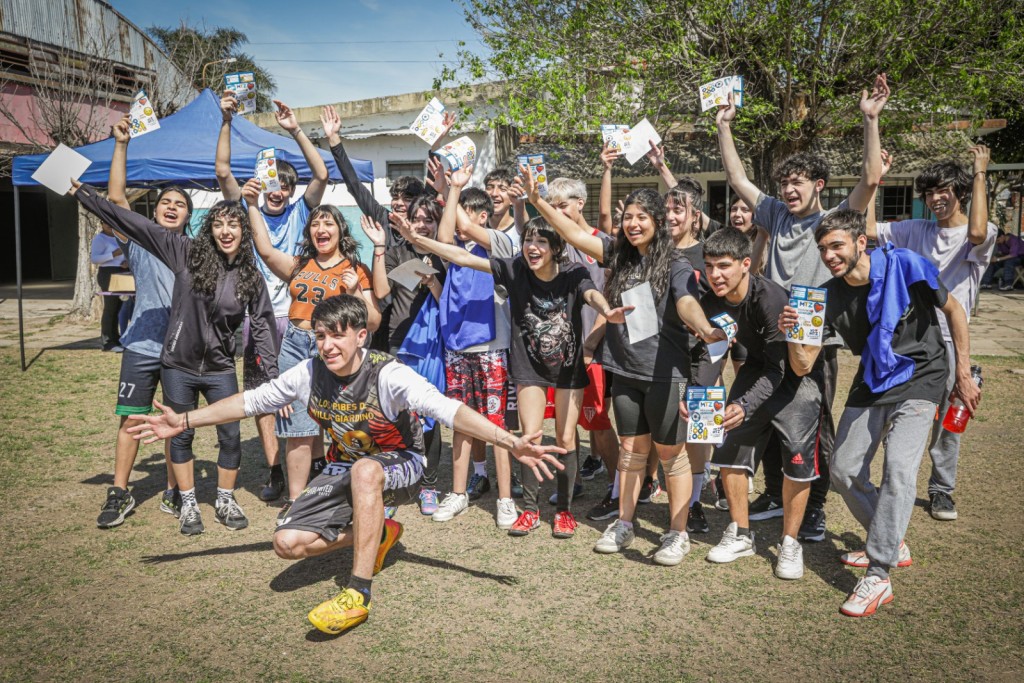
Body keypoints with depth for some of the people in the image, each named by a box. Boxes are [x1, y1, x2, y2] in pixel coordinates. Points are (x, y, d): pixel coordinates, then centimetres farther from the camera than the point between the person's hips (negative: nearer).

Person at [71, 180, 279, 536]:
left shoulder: (251, 276, -3)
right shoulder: (187, 252, -7)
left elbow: (263, 325, -1)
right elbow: (136, 224, -9)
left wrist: (273, 374, -5)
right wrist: (85, 195, -11)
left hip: (220, 369, 1)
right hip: (179, 366, -1)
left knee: (231, 436, 5)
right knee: (182, 436, 11)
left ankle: (225, 501, 26)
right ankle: (188, 505, 27)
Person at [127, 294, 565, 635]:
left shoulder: (389, 375, -26)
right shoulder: (310, 373, -10)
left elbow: (447, 409, -39)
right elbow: (251, 401, 2)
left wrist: (511, 443, -50)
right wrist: (184, 422, 1)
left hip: (399, 467, -5)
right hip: (345, 470, 6)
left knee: (364, 469, -41)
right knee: (288, 544, -10)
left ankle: (359, 595, -32)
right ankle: (377, 534, 11)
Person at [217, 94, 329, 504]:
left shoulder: (299, 213, 6)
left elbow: (322, 176, -7)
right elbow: (222, 171, -2)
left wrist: (295, 131, -12)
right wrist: (226, 121, -9)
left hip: (292, 316, -1)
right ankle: (275, 472, 8)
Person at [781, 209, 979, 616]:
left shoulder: (904, 265, -20)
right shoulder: (830, 296, -10)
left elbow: (954, 311, -4)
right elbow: (802, 366, -11)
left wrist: (963, 374, -4)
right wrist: (792, 334, -32)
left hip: (919, 378, -5)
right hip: (871, 384, 5)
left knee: (898, 467, -21)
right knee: (844, 472, 7)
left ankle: (878, 577, -15)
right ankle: (892, 544, 30)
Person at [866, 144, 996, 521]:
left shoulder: (981, 234, -3)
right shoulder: (917, 230, 9)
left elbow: (977, 233, -27)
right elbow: (869, 229, 5)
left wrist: (979, 173, -20)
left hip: (949, 339, -2)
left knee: (947, 420, 6)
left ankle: (942, 489, 21)